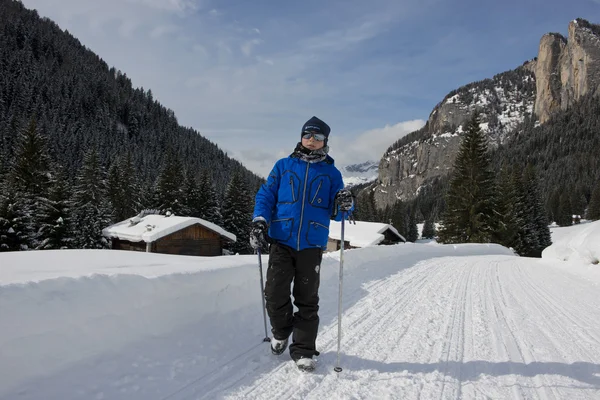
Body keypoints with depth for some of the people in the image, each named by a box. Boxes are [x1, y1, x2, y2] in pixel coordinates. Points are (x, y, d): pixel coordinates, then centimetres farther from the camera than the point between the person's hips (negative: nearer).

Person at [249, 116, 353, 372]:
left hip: (312, 245, 0)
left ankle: (303, 350, 18)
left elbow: (336, 211, 9)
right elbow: (266, 195, 9)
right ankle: (281, 331, 27)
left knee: (307, 300, 4)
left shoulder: (331, 173, 11)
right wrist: (260, 221, -8)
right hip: (281, 241, 0)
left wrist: (344, 204, -14)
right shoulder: (283, 166, 11)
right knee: (275, 294, -3)